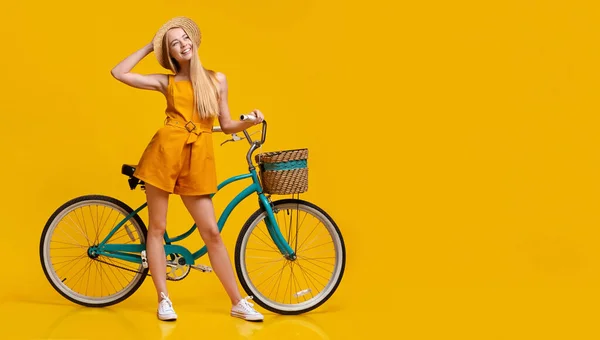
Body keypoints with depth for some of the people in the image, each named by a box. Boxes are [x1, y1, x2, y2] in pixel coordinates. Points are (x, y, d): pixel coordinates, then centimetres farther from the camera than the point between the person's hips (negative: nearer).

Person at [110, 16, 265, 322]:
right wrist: (148, 47, 10)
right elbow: (119, 73, 3)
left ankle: (238, 303, 6)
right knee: (157, 227, 3)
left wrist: (250, 121, -7)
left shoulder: (217, 79, 11)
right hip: (166, 151, 0)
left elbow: (226, 125, 13)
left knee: (211, 233, 0)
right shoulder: (167, 82, 7)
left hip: (198, 158, 0)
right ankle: (164, 300, 12)